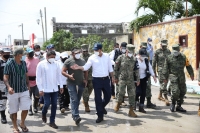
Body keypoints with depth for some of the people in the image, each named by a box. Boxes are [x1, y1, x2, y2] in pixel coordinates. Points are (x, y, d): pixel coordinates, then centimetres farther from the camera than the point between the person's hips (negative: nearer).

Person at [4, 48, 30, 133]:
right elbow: (5, 77, -12)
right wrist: (8, 87, -27)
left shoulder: (24, 63, 4)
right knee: (13, 110, 8)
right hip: (13, 91, -3)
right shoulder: (9, 64, -10)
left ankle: (22, 124, 27)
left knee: (25, 108, 1)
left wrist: (28, 85, 16)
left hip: (24, 90, 4)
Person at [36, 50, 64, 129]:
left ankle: (52, 122, 16)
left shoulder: (56, 64, 4)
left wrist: (61, 86, 7)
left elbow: (59, 75, 10)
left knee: (54, 105, 5)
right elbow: (38, 77, -7)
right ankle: (44, 114, 31)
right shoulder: (41, 64, -7)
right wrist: (40, 89, -11)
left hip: (55, 89, 4)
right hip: (46, 89, -4)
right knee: (47, 104, -3)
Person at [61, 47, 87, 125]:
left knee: (78, 99, 11)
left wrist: (85, 80, 4)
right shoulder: (68, 61, -6)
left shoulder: (83, 61, 7)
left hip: (81, 83, 5)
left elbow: (85, 71, 16)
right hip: (71, 83, -4)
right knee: (74, 99, -11)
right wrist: (69, 76, -24)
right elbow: (63, 71, -7)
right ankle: (76, 116, -14)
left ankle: (74, 114, 27)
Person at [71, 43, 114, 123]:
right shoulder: (92, 58, -5)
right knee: (98, 98, 1)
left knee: (108, 96, 11)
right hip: (97, 80, -2)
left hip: (106, 79, 3)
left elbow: (110, 68, 10)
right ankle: (100, 116, 13)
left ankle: (102, 107, 42)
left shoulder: (107, 56, 3)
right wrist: (79, 67, -32)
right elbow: (86, 67, -14)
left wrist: (112, 77, 11)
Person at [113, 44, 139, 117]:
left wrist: (138, 79, 3)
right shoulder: (121, 58, -3)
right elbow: (115, 68, 3)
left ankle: (131, 111, 8)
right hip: (122, 78, -3)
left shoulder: (134, 60, 5)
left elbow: (136, 70, 9)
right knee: (121, 92, -15)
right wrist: (115, 77, 4)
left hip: (131, 79, 3)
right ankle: (118, 104, 15)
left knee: (132, 94, -1)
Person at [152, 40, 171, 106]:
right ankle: (166, 99, -11)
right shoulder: (157, 52, -4)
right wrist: (154, 71, -4)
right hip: (161, 69, -5)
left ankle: (160, 96, 33)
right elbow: (154, 62, -2)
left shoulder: (168, 51, 9)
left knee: (164, 83, 15)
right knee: (163, 84, -9)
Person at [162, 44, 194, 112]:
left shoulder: (183, 57, 4)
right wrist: (165, 78, -3)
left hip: (181, 77, 4)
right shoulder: (169, 57, -3)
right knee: (175, 91, -15)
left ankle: (179, 106, 21)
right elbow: (165, 68, -1)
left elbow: (188, 66, 14)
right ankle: (173, 104, 12)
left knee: (182, 92, 7)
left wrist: (191, 74, 18)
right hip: (173, 76, -4)